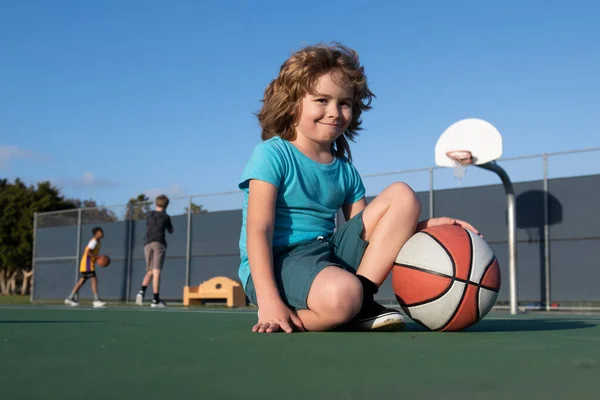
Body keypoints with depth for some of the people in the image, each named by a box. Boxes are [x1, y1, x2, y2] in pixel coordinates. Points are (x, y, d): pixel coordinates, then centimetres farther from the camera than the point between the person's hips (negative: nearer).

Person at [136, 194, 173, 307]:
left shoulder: (149, 215, 13)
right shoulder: (166, 217, 4)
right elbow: (170, 230, 18)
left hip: (148, 244, 4)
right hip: (159, 243, -3)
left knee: (150, 272, 11)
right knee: (156, 272, -8)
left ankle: (142, 291, -15)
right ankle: (156, 300, -11)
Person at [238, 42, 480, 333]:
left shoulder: (346, 172, 14)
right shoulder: (271, 154, -5)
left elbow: (363, 233, 10)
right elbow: (258, 230, -14)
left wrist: (425, 227, -4)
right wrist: (268, 300, -26)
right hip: (278, 264, -7)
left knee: (402, 197, -1)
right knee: (340, 295, -41)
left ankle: (361, 301, -13)